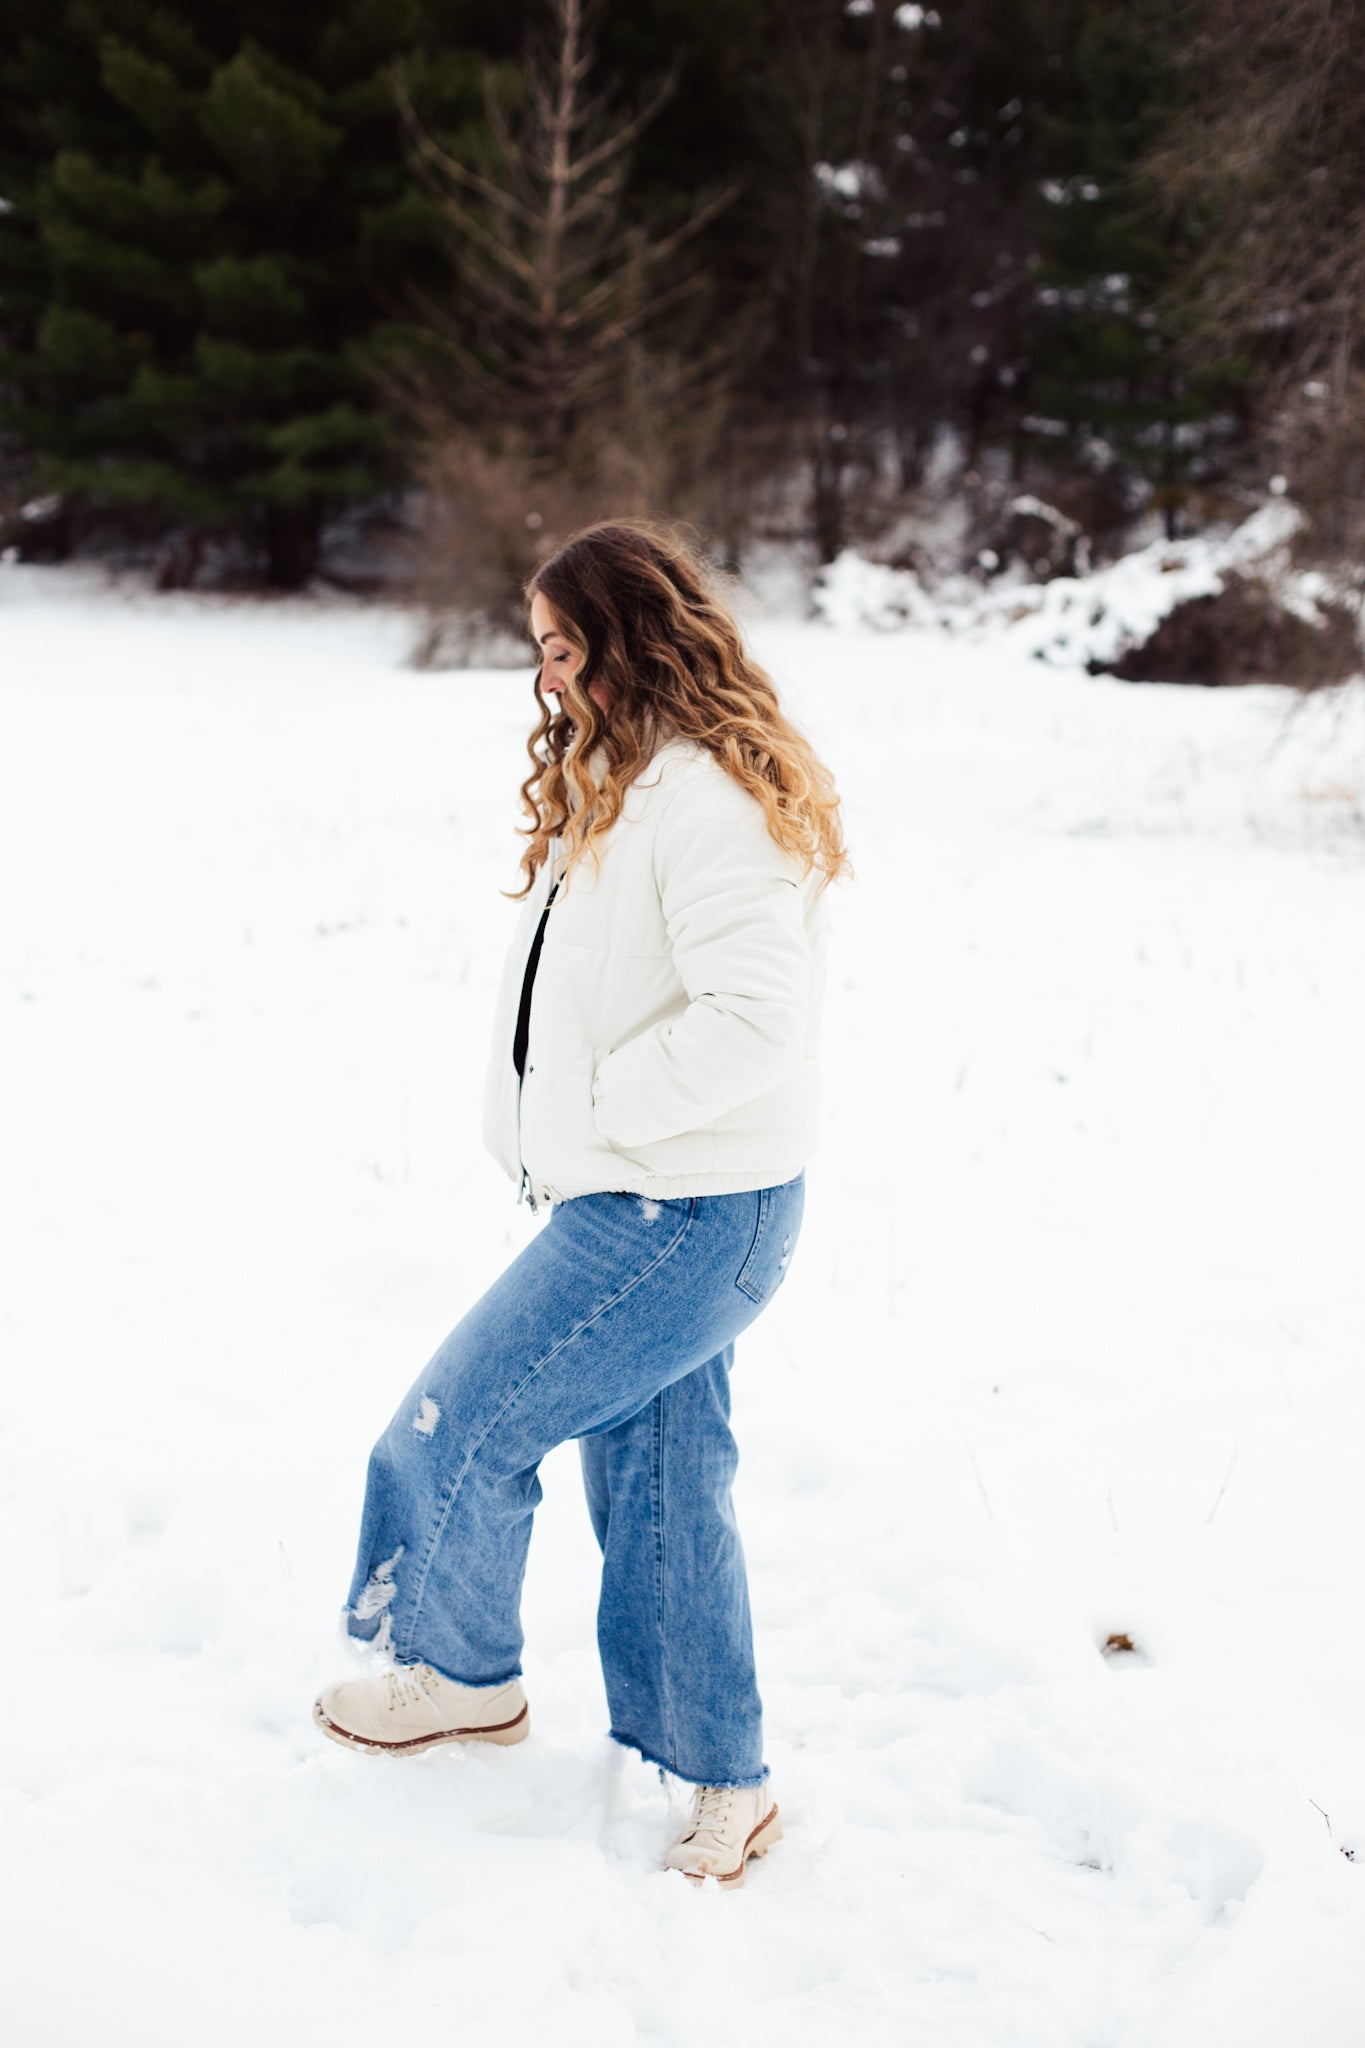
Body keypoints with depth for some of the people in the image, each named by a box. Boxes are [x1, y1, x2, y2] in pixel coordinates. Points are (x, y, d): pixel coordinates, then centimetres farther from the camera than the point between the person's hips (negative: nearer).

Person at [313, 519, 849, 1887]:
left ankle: (463, 1674, 28)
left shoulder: (707, 801, -20)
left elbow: (753, 1020, -28)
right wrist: (543, 1131, 4)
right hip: (630, 1199, 10)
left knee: (460, 1425, 1)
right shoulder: (616, 782, 12)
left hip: (684, 1218, -10)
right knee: (658, 1486, 15)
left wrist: (595, 1107, -19)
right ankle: (725, 1784, 27)